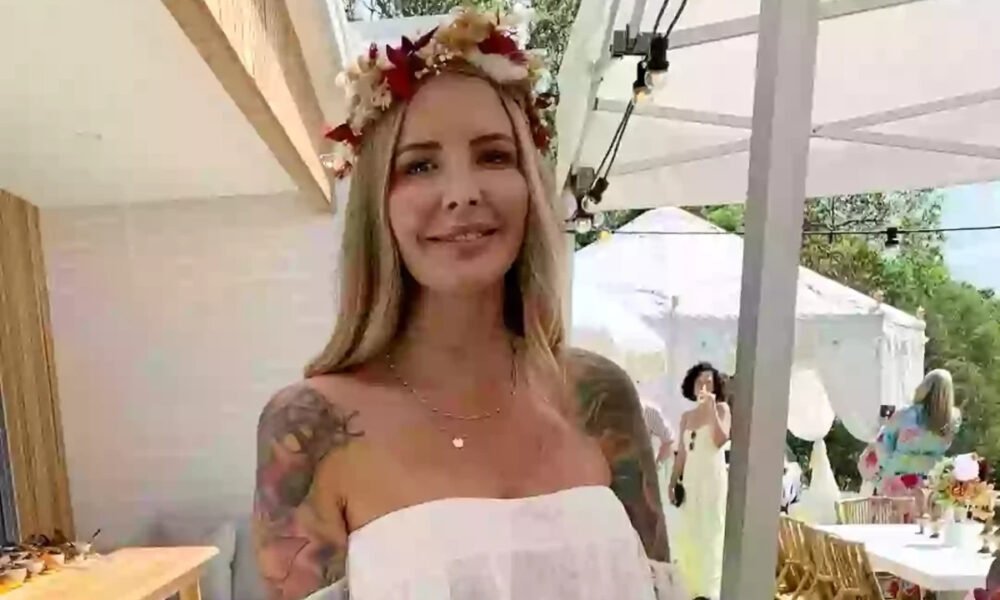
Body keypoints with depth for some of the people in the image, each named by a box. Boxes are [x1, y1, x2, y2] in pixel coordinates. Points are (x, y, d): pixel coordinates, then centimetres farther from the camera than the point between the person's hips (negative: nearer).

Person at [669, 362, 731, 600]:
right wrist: (673, 481, 9)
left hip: (713, 477, -5)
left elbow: (721, 440, -19)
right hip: (690, 478, 5)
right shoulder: (686, 416, 11)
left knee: (710, 530, -3)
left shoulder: (722, 408, -1)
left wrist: (712, 408, -22)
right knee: (689, 531, 10)